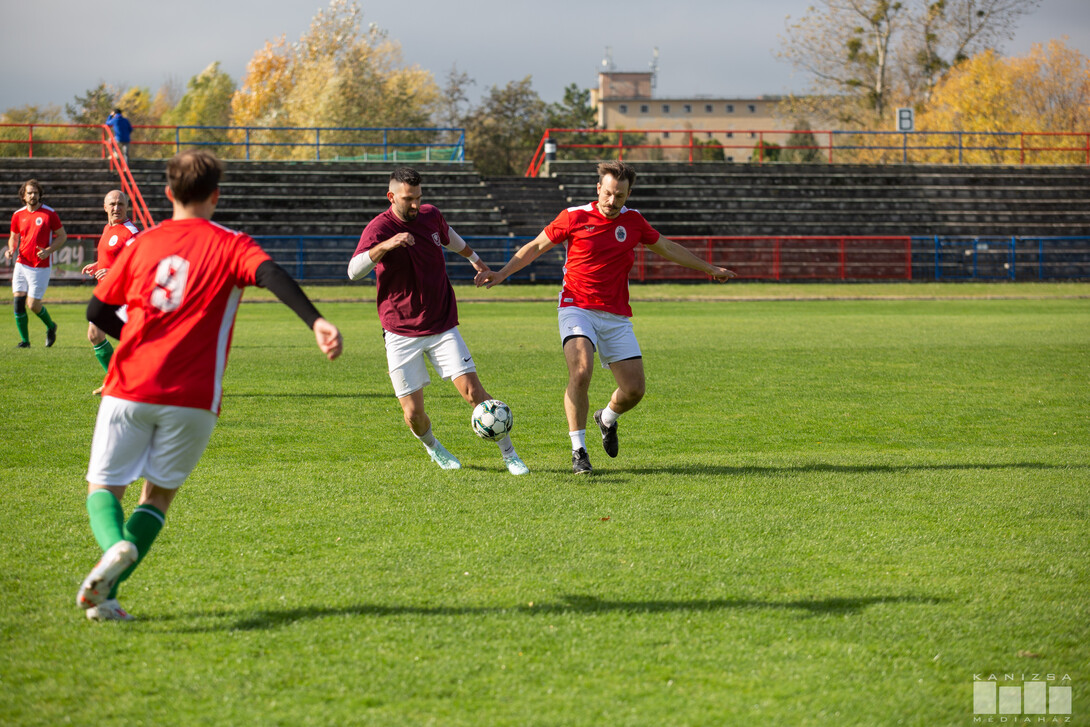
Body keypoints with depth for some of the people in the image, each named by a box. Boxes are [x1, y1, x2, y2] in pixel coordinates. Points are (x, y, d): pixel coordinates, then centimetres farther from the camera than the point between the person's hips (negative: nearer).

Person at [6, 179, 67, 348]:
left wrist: (48, 251, -14)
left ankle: (50, 326, 24)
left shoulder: (49, 213, -5)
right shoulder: (18, 215, 6)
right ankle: (24, 340, 5)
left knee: (33, 304, -6)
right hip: (21, 263, 4)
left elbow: (62, 236, 1)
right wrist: (11, 249, -1)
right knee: (18, 300, -6)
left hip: (41, 266, -4)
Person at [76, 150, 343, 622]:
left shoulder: (144, 243, 10)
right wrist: (316, 322, -32)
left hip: (130, 388, 1)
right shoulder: (230, 245, 2)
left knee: (103, 485, 12)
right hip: (192, 397, -1)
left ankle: (116, 546, -23)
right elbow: (272, 275, -19)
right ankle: (106, 594, -3)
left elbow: (97, 311, 13)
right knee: (159, 493, 13)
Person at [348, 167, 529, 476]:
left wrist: (474, 259, 41)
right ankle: (432, 446, 29)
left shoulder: (431, 215, 3)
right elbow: (353, 271, -29)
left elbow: (448, 236, 28)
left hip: (442, 327, 3)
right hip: (401, 333, -3)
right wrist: (385, 246, -43)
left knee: (473, 390, -11)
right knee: (413, 412, -4)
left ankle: (509, 455, 1)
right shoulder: (378, 228, -13)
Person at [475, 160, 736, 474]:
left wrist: (709, 268, 28)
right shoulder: (574, 217, -4)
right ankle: (578, 451, -18)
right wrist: (502, 273, -4)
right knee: (581, 370, -28)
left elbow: (667, 248, 22)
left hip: (616, 316, 4)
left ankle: (607, 419, 34)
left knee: (634, 389, -2)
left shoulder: (633, 220, 6)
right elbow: (536, 247, 6)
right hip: (577, 309, -4)